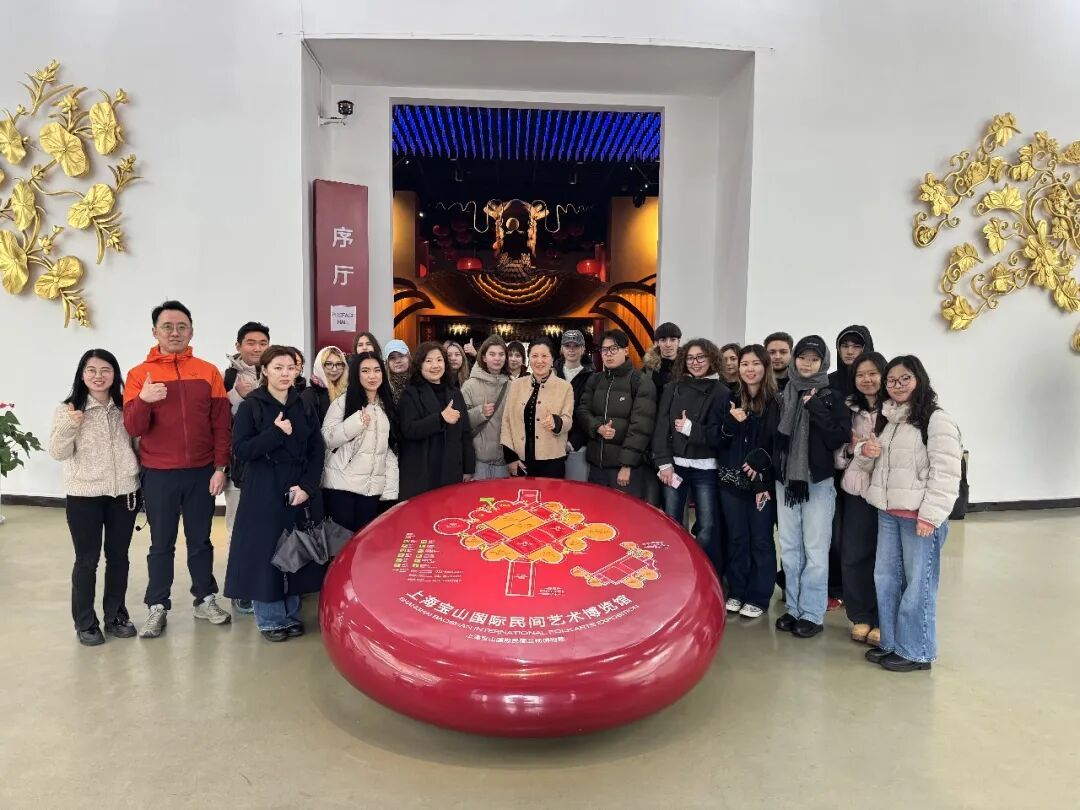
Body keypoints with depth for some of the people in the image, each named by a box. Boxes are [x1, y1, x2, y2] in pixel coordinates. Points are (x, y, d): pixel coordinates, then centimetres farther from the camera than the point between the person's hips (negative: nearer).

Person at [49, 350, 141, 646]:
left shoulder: (125, 408, 3)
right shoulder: (68, 409, -4)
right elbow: (58, 453, -8)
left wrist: (140, 481, 2)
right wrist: (69, 427, -24)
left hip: (123, 493, 3)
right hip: (83, 496, -2)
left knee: (119, 557, 12)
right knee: (87, 560, 5)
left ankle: (116, 615, 25)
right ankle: (85, 623, 17)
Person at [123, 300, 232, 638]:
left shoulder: (208, 372, 2)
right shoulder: (139, 374, 0)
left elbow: (222, 424, 2)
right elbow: (133, 428, -7)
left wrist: (220, 467, -3)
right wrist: (143, 401, -27)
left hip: (202, 473, 1)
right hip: (158, 475, -1)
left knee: (200, 540, 12)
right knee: (161, 544, 9)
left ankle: (205, 599, 24)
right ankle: (157, 608, 19)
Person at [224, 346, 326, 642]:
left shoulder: (305, 407, 8)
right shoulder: (251, 407, -2)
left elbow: (317, 451, 5)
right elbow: (240, 450, -9)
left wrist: (307, 486, -7)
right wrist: (276, 433, -19)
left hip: (300, 492, 3)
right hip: (263, 494, -3)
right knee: (265, 554, 1)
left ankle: (291, 615, 21)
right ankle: (270, 619, 15)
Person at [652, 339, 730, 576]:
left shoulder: (722, 392, 2)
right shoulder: (672, 389, 8)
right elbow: (661, 428, 2)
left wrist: (691, 429, -11)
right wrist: (664, 463, -7)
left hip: (705, 468, -2)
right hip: (674, 465, 2)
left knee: (708, 526, -3)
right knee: (671, 523, 6)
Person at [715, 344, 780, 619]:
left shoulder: (776, 402, -5)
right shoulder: (732, 401, 8)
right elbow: (718, 441, 6)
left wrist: (760, 463, -18)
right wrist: (731, 423, -12)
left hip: (762, 482, -4)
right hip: (732, 481, 4)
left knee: (760, 540, 5)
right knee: (736, 539, 11)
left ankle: (758, 598, 16)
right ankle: (736, 592, 23)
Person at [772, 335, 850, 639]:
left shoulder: (831, 397, -1)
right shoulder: (783, 396, 8)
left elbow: (841, 437, -11)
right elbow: (773, 435, 9)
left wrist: (816, 409, -16)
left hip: (819, 480, -4)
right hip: (786, 478, 4)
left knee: (814, 550, 0)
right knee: (789, 548, 10)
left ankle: (812, 614, 10)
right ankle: (794, 609, 21)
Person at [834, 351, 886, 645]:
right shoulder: (848, 409, 9)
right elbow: (836, 454, 11)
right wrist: (850, 449, -8)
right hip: (855, 491, 4)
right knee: (853, 555, 7)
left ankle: (882, 621, 18)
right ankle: (860, 617, 22)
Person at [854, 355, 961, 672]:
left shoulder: (937, 420, -10)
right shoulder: (886, 419, 14)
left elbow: (945, 472, -17)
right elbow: (868, 464, 23)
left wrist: (930, 515, -20)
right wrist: (865, 452, -1)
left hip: (920, 516, -8)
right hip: (887, 513, 8)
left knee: (918, 583, 1)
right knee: (885, 578, 14)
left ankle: (916, 651, 13)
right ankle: (891, 643, 27)